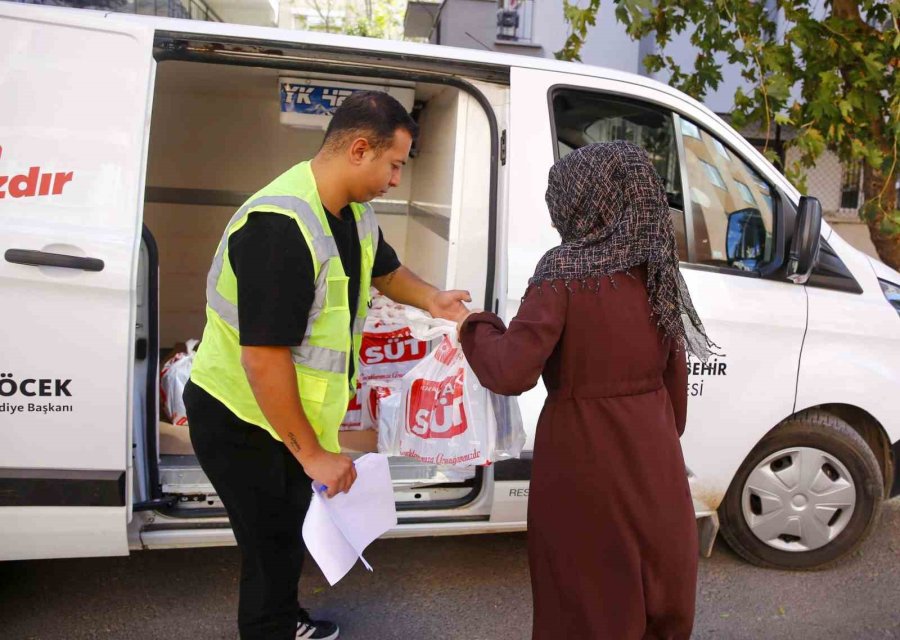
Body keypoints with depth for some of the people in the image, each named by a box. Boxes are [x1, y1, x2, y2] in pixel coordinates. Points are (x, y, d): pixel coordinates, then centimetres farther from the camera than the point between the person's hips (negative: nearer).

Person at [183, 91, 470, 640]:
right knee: (272, 545, 3)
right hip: (240, 421, -9)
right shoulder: (280, 225, -31)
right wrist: (314, 454, -25)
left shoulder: (355, 212, -1)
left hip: (291, 414, 9)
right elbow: (264, 359, -32)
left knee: (294, 529, 24)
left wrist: (431, 300, -1)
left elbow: (386, 270, 20)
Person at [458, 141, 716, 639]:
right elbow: (675, 377, 9)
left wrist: (476, 330, -6)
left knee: (588, 599, 14)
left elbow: (513, 373, -24)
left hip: (583, 455, -6)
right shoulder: (658, 271, 2)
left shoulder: (565, 271, -17)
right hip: (652, 451, 6)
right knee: (658, 587, 24)